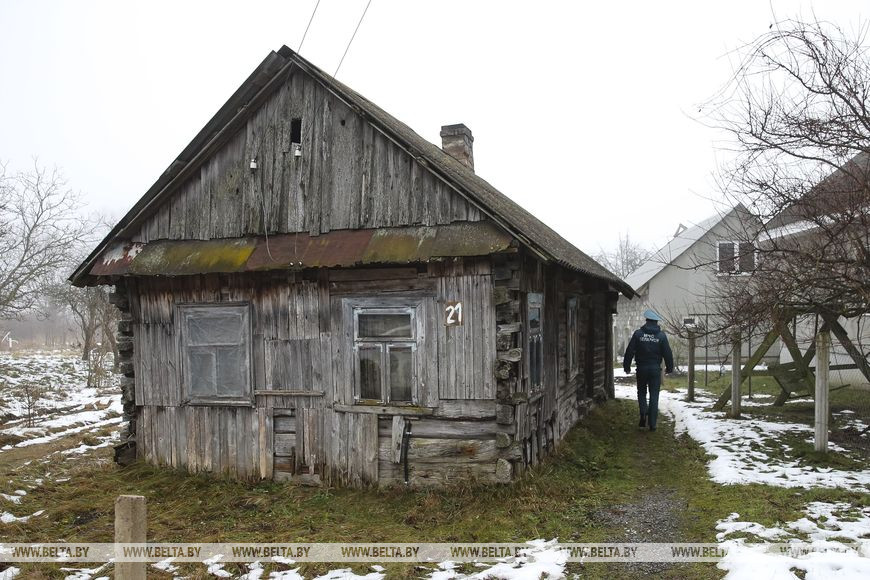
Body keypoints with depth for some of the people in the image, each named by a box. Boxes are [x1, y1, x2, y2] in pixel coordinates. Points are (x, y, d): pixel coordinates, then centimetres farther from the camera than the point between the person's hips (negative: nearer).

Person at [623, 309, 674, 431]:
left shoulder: (638, 333, -3)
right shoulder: (661, 335, -1)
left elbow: (629, 351, -3)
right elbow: (667, 353, 2)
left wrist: (626, 366, 7)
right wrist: (669, 368, 15)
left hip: (641, 368, 0)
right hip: (655, 369, 0)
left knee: (641, 392, 17)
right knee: (654, 395, 5)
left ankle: (643, 413, -5)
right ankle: (652, 423, 5)